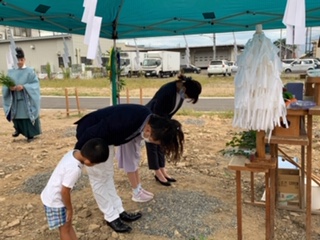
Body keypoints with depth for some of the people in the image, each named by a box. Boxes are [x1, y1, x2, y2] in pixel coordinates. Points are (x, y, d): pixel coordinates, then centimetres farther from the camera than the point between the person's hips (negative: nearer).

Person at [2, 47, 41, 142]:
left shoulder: (30, 71, -2)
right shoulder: (11, 72, 7)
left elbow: (35, 84, -8)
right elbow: (6, 85, 7)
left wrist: (23, 86, -20)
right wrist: (10, 87, -15)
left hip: (27, 100, -3)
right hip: (15, 100, 3)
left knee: (28, 116, 1)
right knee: (17, 115, 5)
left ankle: (30, 134, 15)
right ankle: (18, 129, 34)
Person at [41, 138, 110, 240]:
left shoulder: (74, 153, -10)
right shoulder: (74, 169, -35)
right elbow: (64, 191, -26)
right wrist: (69, 209, -9)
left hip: (53, 196, 8)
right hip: (54, 200, -8)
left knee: (68, 224, 19)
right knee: (65, 228, 7)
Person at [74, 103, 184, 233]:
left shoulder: (147, 117, -14)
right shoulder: (125, 123, -39)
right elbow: (92, 133, -28)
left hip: (103, 137, 8)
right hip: (89, 137, -8)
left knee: (107, 174, 16)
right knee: (99, 178, 2)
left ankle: (118, 211, 28)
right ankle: (111, 217, 16)